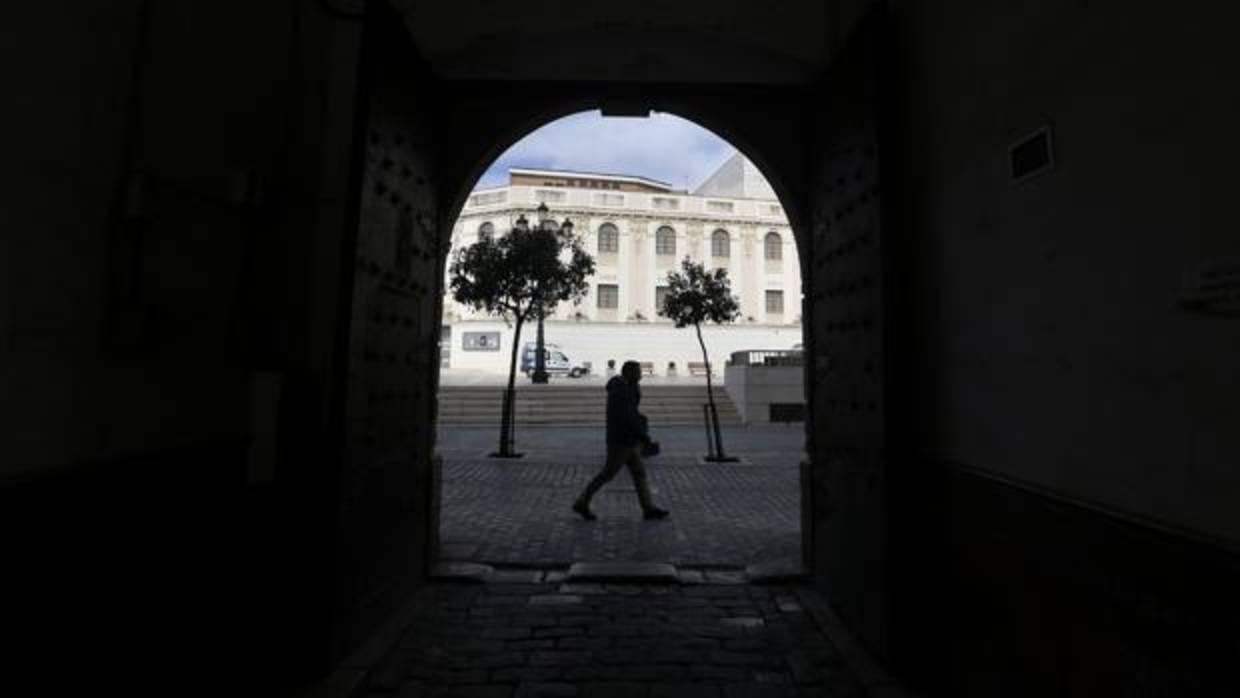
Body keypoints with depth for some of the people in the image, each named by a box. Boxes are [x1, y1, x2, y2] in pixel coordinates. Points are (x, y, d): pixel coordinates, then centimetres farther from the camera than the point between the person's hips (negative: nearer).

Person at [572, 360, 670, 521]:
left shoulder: (624, 388, 11)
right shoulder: (620, 392, -22)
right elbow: (628, 419, -26)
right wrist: (645, 436, -22)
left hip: (628, 440, 10)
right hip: (620, 441, -10)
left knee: (639, 473, 9)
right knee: (607, 474, 0)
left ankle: (649, 509, 14)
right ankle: (581, 503, 12)